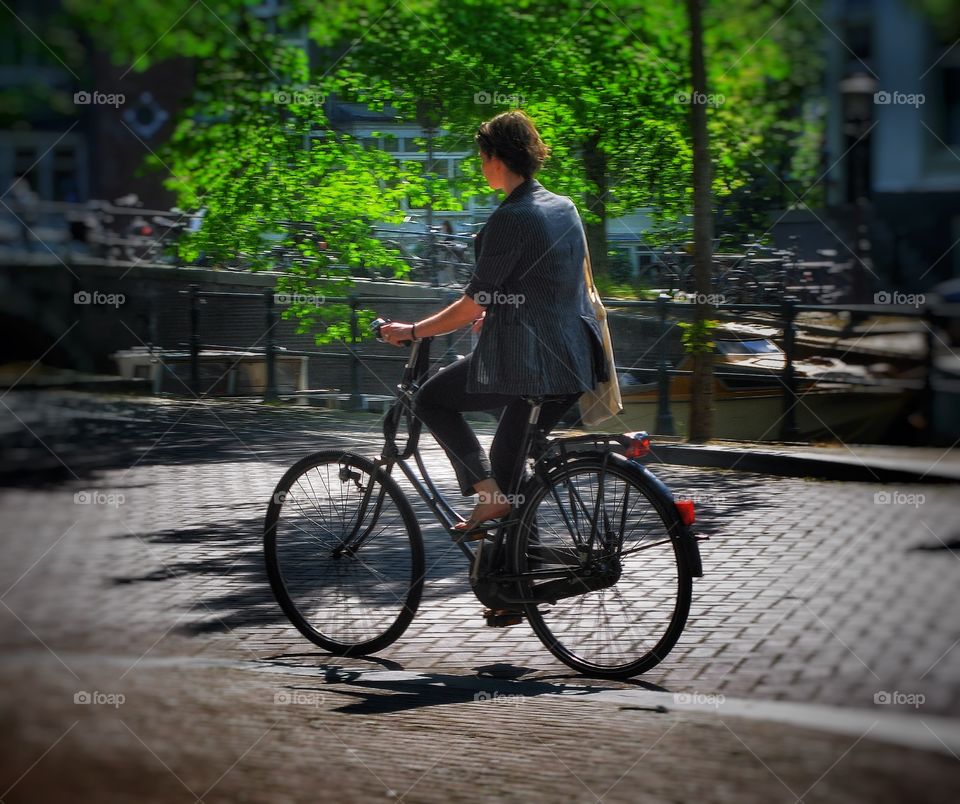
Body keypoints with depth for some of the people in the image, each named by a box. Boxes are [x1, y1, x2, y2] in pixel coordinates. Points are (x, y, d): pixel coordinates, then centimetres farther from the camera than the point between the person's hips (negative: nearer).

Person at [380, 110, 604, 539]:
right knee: (507, 456, 20)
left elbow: (473, 304, -14)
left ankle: (487, 493, -1)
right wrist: (495, 310, 34)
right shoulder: (564, 207, 11)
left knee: (430, 399, 10)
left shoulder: (510, 219, -15)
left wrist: (412, 331, -3)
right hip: (575, 361, 9)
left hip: (523, 361, -9)